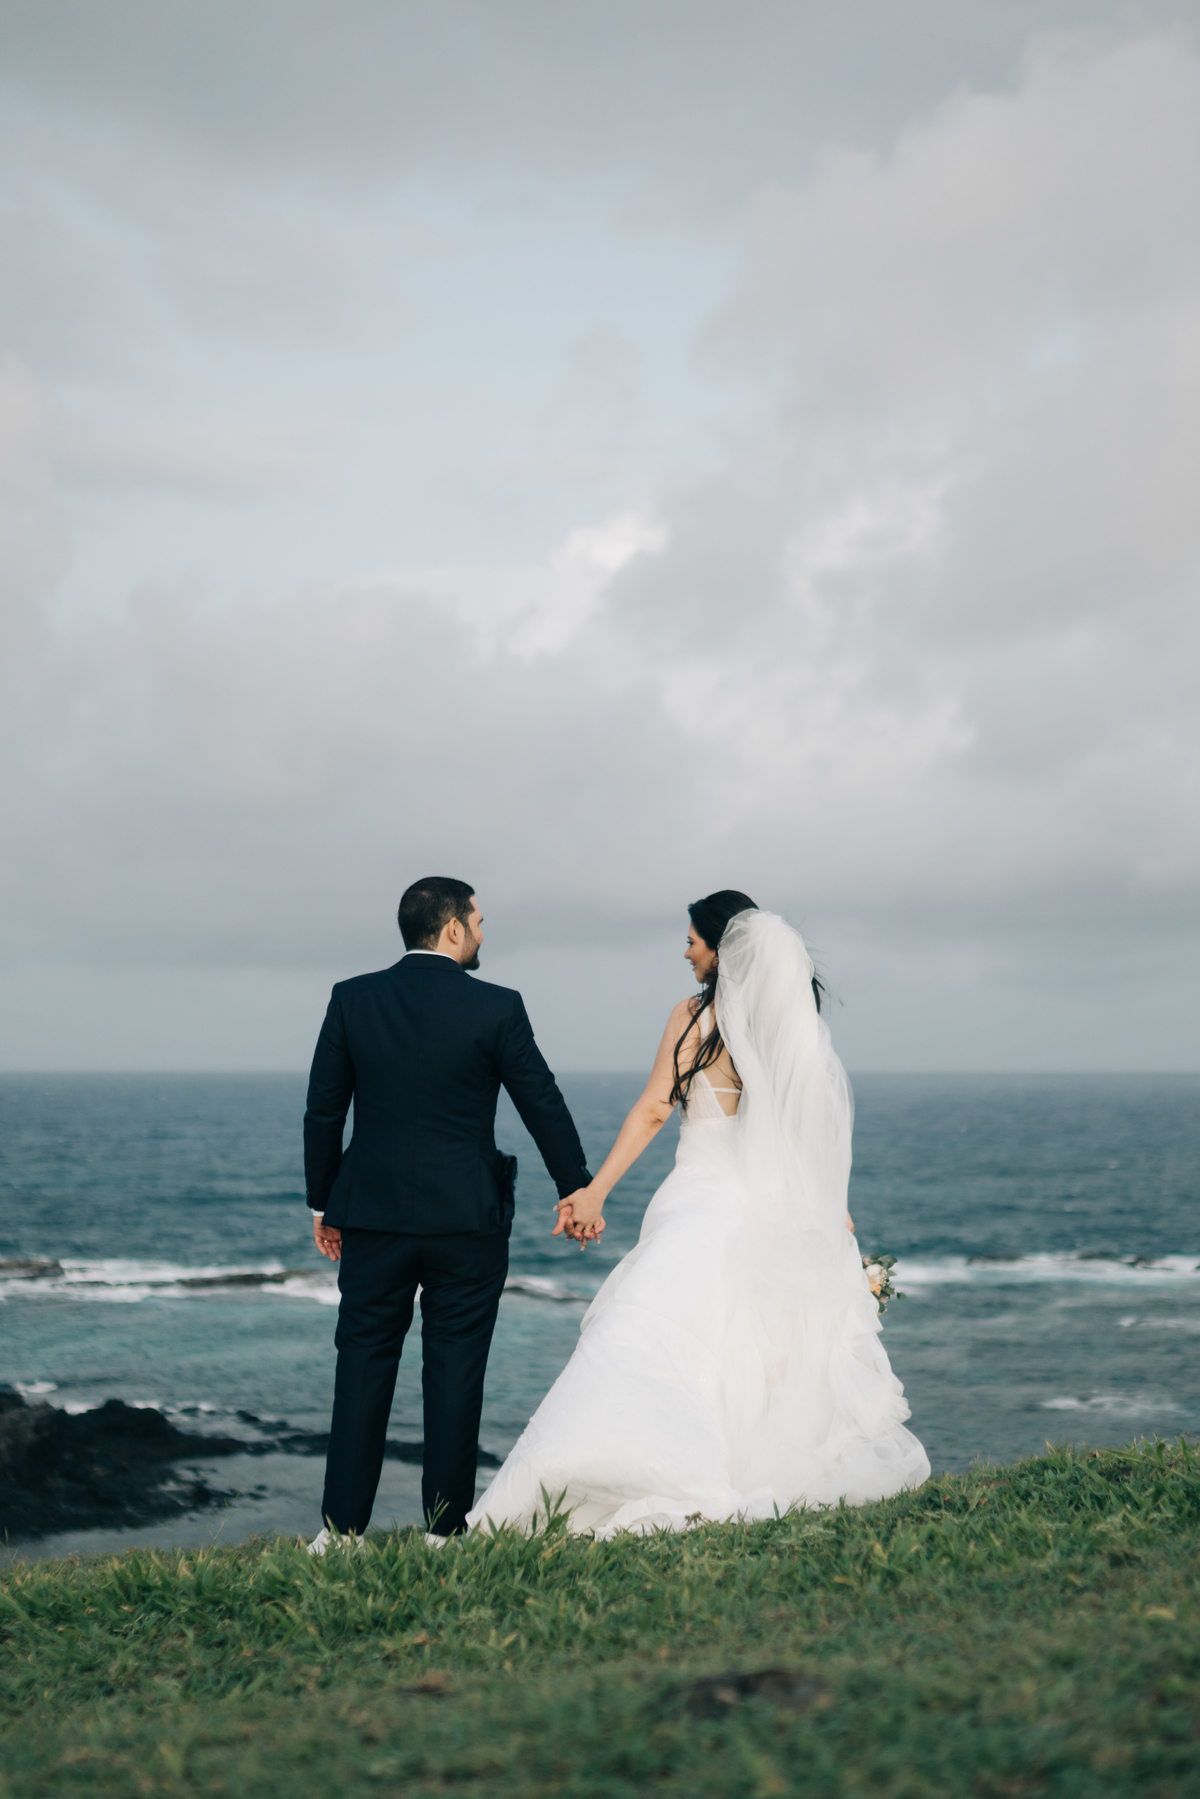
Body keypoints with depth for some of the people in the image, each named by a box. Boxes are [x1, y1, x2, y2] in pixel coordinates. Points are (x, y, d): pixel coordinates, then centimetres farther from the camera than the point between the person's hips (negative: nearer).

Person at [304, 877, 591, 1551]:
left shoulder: (352, 999, 0)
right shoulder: (496, 1008, -7)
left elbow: (323, 1110, 3)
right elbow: (544, 1106, 0)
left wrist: (323, 1202, 14)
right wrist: (578, 1189, 13)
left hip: (372, 1218, 2)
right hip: (466, 1219, -2)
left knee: (363, 1367, 8)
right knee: (455, 1373, 5)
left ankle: (342, 1528, 8)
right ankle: (446, 1529, 9)